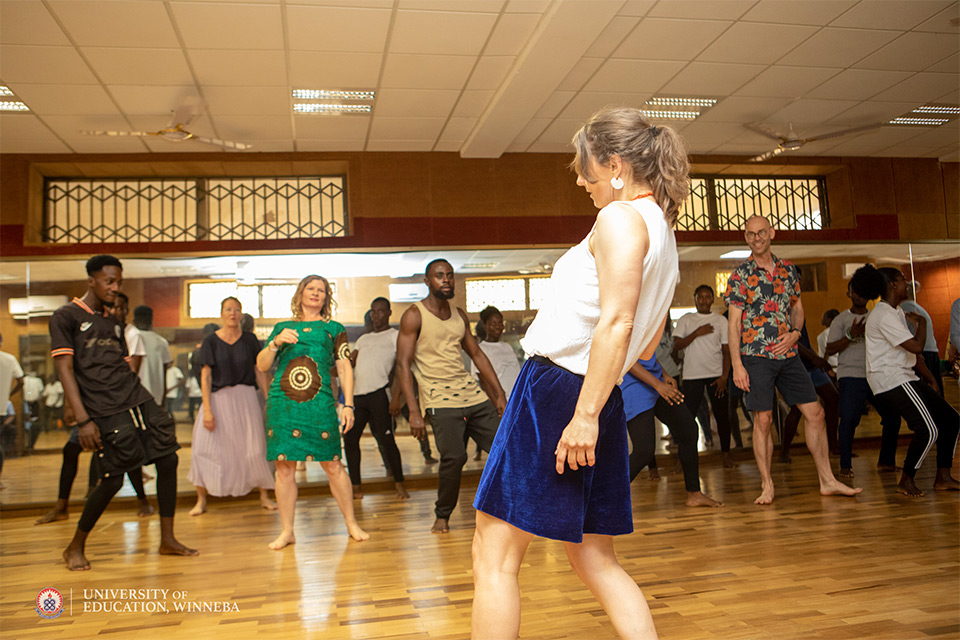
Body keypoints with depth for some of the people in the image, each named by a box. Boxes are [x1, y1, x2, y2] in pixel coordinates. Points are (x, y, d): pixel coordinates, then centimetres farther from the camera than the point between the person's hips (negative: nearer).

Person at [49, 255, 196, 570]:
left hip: (140, 402, 7)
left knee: (168, 459, 0)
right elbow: (65, 369, -8)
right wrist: (83, 419, -15)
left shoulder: (114, 323, 20)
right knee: (113, 479, -5)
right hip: (108, 413, -7)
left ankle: (167, 539, 12)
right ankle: (75, 547, 18)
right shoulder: (66, 316, 0)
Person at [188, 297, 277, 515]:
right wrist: (207, 410, -11)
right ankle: (201, 500, 9)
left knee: (254, 448, 1)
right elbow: (205, 376, -4)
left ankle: (264, 496, 14)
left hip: (245, 398, 1)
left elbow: (260, 371, 7)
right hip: (218, 398, 0)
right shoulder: (211, 341, 0)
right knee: (204, 447, -5)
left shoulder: (249, 340, 4)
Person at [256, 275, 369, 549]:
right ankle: (287, 531, 14)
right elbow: (261, 365, 13)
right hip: (281, 403, 2)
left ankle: (352, 523, 13)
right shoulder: (282, 327, 17)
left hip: (319, 404, -2)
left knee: (332, 465, -2)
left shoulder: (334, 328, 14)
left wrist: (348, 404, 1)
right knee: (284, 466, 2)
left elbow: (345, 367, 10)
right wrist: (276, 342, -5)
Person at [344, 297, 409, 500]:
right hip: (357, 394, 6)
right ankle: (356, 487, 13)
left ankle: (399, 484, 4)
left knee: (386, 439, -8)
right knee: (350, 438, 3)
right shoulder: (364, 339, 27)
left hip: (378, 392, -6)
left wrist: (396, 396, -12)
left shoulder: (396, 335, 7)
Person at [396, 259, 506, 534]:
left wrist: (499, 393, 14)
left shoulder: (459, 314, 15)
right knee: (454, 457, -17)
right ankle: (442, 515, 6)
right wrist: (413, 411, -16)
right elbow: (403, 363, -8)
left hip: (473, 394, 6)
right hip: (440, 400, -6)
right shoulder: (414, 316, -3)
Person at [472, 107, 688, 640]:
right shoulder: (664, 232, 20)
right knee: (594, 560, 16)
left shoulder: (621, 217, -8)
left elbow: (617, 322, -21)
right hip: (602, 400, 10)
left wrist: (585, 414, -23)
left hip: (556, 389, -10)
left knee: (494, 553, -1)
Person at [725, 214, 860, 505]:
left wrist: (795, 333, -3)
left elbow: (797, 308, 19)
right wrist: (737, 365, -13)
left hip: (788, 354, 5)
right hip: (756, 355, -4)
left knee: (815, 413, 5)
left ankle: (827, 481, 16)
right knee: (763, 420, -4)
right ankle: (767, 485, 9)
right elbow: (734, 322, -6)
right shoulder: (740, 275, -3)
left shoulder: (788, 269, 10)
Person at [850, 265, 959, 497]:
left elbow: (913, 352, 19)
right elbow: (916, 346, -21)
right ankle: (906, 482, 0)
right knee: (929, 430, -17)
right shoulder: (884, 315, -16)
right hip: (890, 379, -11)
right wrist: (921, 322, -3)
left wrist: (931, 380, 14)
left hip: (904, 377, 11)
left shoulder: (896, 312, 17)